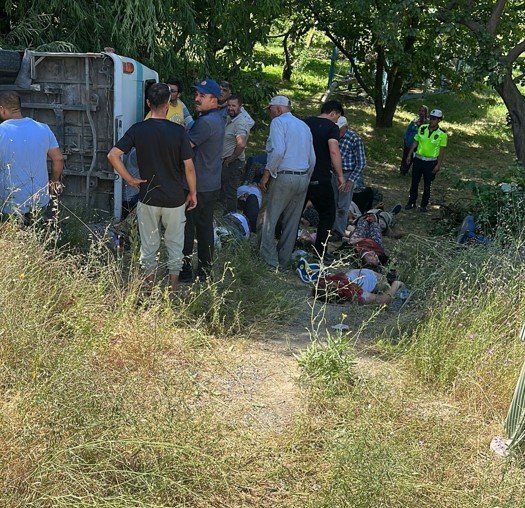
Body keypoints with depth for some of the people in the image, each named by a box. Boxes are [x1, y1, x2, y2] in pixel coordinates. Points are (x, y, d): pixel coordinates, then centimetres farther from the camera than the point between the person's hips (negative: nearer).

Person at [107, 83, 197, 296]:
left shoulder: (138, 129, -7)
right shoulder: (178, 131, -12)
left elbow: (113, 155, -13)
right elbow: (188, 167, -9)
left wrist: (130, 179, -4)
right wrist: (193, 192, 4)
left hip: (148, 199, 1)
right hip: (175, 199, -1)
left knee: (149, 244, 14)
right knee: (174, 244, 13)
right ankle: (173, 290, 21)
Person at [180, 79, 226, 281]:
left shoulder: (205, 122, -21)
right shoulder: (218, 119, 11)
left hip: (196, 186, -9)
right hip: (212, 185, 9)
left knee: (187, 228, 2)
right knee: (205, 226, 14)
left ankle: (185, 270, 10)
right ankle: (204, 269, 22)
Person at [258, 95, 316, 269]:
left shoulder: (278, 121, -5)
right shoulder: (304, 125, 16)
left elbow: (278, 151, -20)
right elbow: (312, 159, 16)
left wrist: (266, 174, -14)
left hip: (282, 177, -7)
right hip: (303, 178, 7)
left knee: (267, 220, 1)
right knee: (291, 222, 12)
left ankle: (270, 261, -1)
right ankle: (284, 261, 19)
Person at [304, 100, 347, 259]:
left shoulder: (306, 123, 10)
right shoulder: (332, 127, -9)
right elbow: (334, 152, -23)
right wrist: (340, 176, -16)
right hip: (319, 180, -6)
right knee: (328, 214, 8)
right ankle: (320, 252, 7)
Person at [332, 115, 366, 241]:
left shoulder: (355, 140, -15)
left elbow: (361, 163, -13)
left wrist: (351, 180, -18)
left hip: (347, 175, -6)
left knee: (343, 206, 1)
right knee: (333, 203, 11)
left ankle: (339, 232, 9)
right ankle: (334, 227, 22)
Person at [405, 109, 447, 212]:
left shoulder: (442, 134, -10)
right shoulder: (422, 128, 0)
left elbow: (442, 150, -8)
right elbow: (415, 142, 9)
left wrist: (438, 165, -11)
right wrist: (409, 155, 7)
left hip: (430, 162, -3)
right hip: (418, 159, 3)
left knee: (427, 185, 6)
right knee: (414, 182, 8)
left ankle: (424, 205, 18)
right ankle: (411, 202, 20)